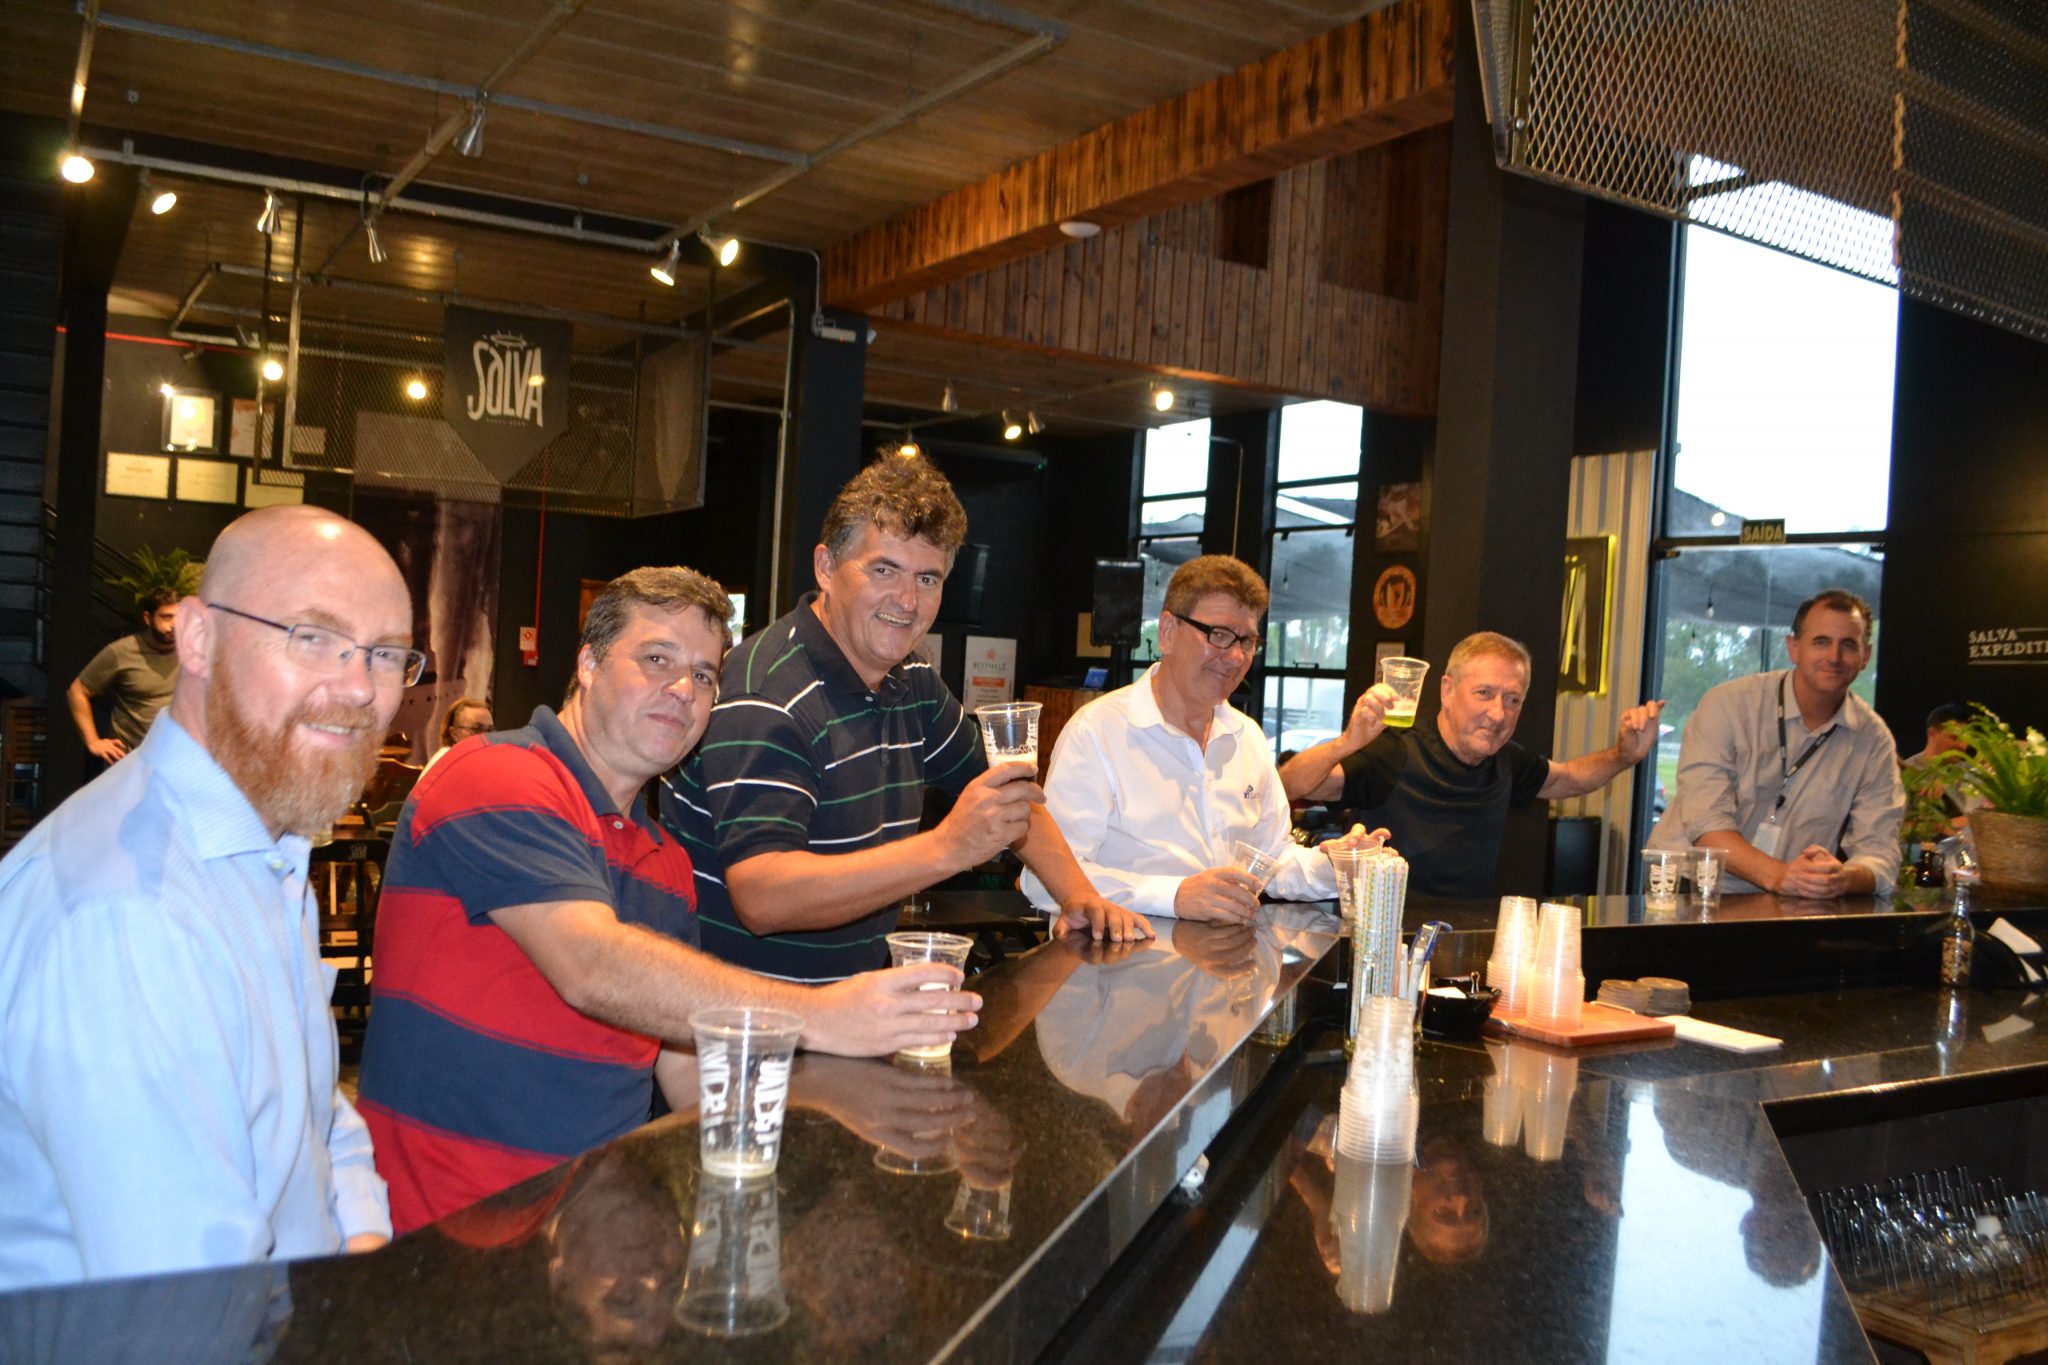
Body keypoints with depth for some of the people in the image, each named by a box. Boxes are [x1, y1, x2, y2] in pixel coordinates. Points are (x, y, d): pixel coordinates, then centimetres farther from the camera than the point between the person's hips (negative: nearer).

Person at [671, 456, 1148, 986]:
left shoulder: (910, 680, 8)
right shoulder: (768, 694, -19)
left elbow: (1004, 796, 22)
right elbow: (760, 899, -29)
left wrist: (1079, 896, 9)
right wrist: (945, 848, -33)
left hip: (856, 998, 8)